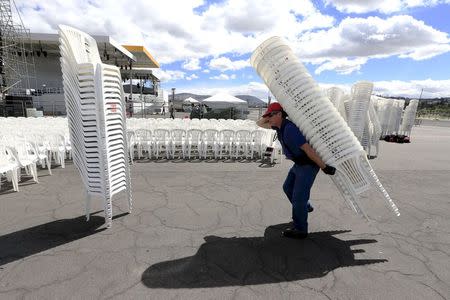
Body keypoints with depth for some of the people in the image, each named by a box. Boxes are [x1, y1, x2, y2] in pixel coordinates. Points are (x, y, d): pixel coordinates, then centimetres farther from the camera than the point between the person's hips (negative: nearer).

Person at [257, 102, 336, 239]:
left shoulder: (289, 129, -29)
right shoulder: (279, 125, 1)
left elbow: (308, 149, -29)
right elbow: (260, 123, 14)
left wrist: (324, 167, -25)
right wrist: (269, 116, 0)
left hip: (309, 165, -10)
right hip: (300, 163, 10)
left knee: (299, 196, -3)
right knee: (288, 187, 22)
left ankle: (300, 229, 15)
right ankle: (305, 207, 46)